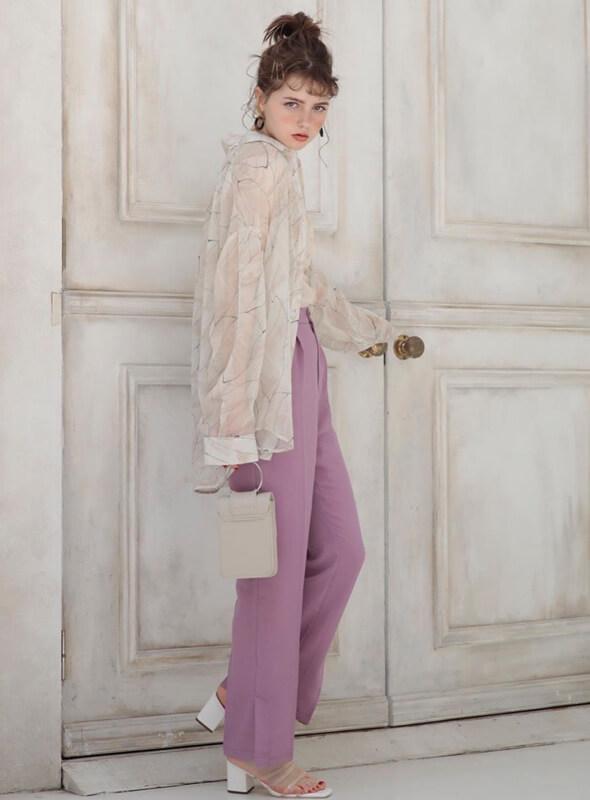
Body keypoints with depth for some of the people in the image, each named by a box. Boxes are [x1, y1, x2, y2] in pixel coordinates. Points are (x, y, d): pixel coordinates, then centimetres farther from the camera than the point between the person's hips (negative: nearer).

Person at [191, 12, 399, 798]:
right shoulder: (257, 164, -9)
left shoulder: (282, 169, 20)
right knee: (277, 564, -4)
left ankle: (246, 691, 22)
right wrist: (235, 424, -22)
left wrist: (371, 327, 48)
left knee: (339, 549, 10)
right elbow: (238, 293, -17)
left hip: (300, 371, 10)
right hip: (269, 377, -10)